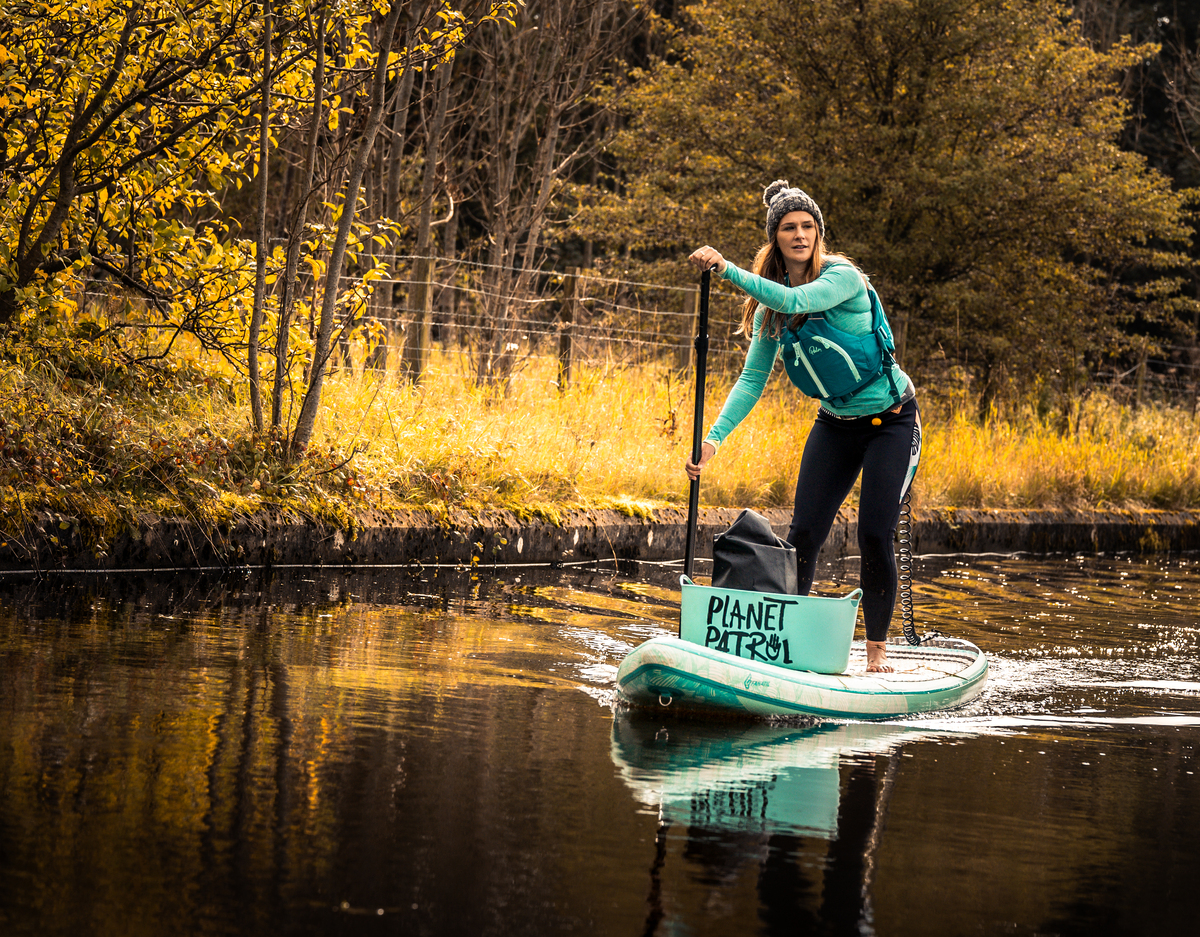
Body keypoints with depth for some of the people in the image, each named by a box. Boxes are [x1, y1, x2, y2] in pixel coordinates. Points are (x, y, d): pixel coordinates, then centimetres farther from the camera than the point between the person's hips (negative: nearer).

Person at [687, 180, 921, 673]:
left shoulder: (843, 276, -19)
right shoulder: (770, 306, -2)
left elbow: (795, 302, -38)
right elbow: (752, 379, -2)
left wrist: (728, 269, -42)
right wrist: (714, 437, -14)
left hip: (891, 420, -5)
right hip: (835, 424, 5)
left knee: (875, 534, -11)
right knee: (803, 532, -4)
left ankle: (877, 647, 4)